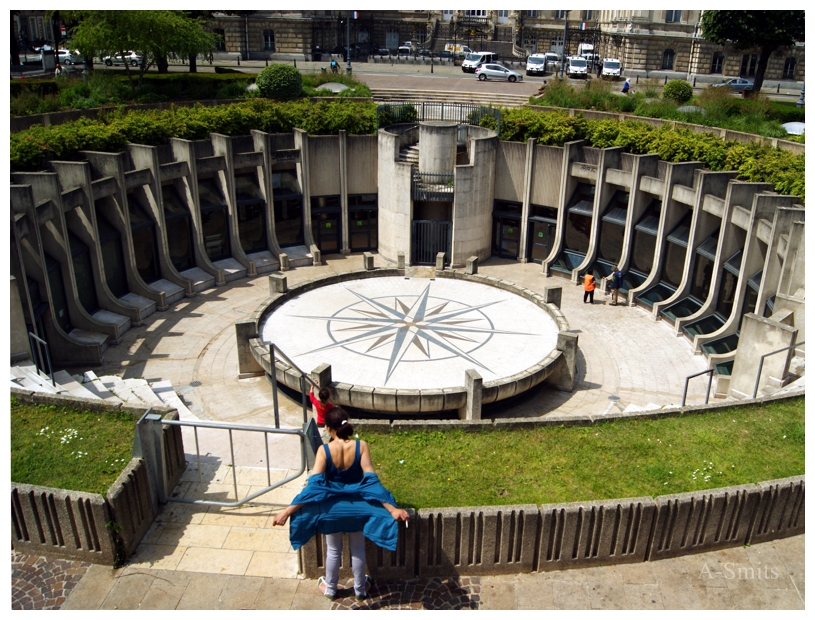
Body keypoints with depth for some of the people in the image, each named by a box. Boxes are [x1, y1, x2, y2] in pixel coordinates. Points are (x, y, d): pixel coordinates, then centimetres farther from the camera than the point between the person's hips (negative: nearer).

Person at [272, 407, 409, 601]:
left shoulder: (324, 450, -22)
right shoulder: (361, 446, -20)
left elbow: (314, 485, -27)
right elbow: (371, 481, -24)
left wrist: (287, 511, -26)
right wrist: (392, 509, -24)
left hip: (332, 508, 0)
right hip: (356, 508, 1)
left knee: (333, 550, 23)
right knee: (358, 549, 23)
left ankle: (330, 588, 43)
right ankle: (360, 588, 40)